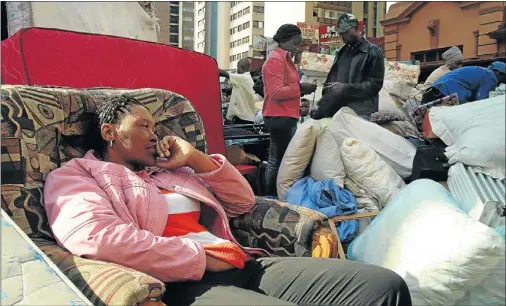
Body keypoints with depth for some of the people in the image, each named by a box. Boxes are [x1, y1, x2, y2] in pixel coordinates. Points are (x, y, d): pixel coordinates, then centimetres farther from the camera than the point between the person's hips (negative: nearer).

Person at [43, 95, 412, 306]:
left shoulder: (171, 170, 27)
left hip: (243, 266, 7)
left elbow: (243, 201, 26)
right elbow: (98, 237, -13)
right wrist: (199, 259, -11)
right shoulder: (75, 176, 10)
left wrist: (196, 159, 14)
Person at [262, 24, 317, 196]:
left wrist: (301, 90, 9)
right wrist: (300, 87, -17)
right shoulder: (275, 60, -11)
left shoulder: (285, 59, 20)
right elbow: (276, 92, -21)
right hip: (279, 117, -11)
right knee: (280, 160, -9)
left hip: (285, 117, 11)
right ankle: (272, 197, -3)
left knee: (277, 160, 12)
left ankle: (273, 197, 19)